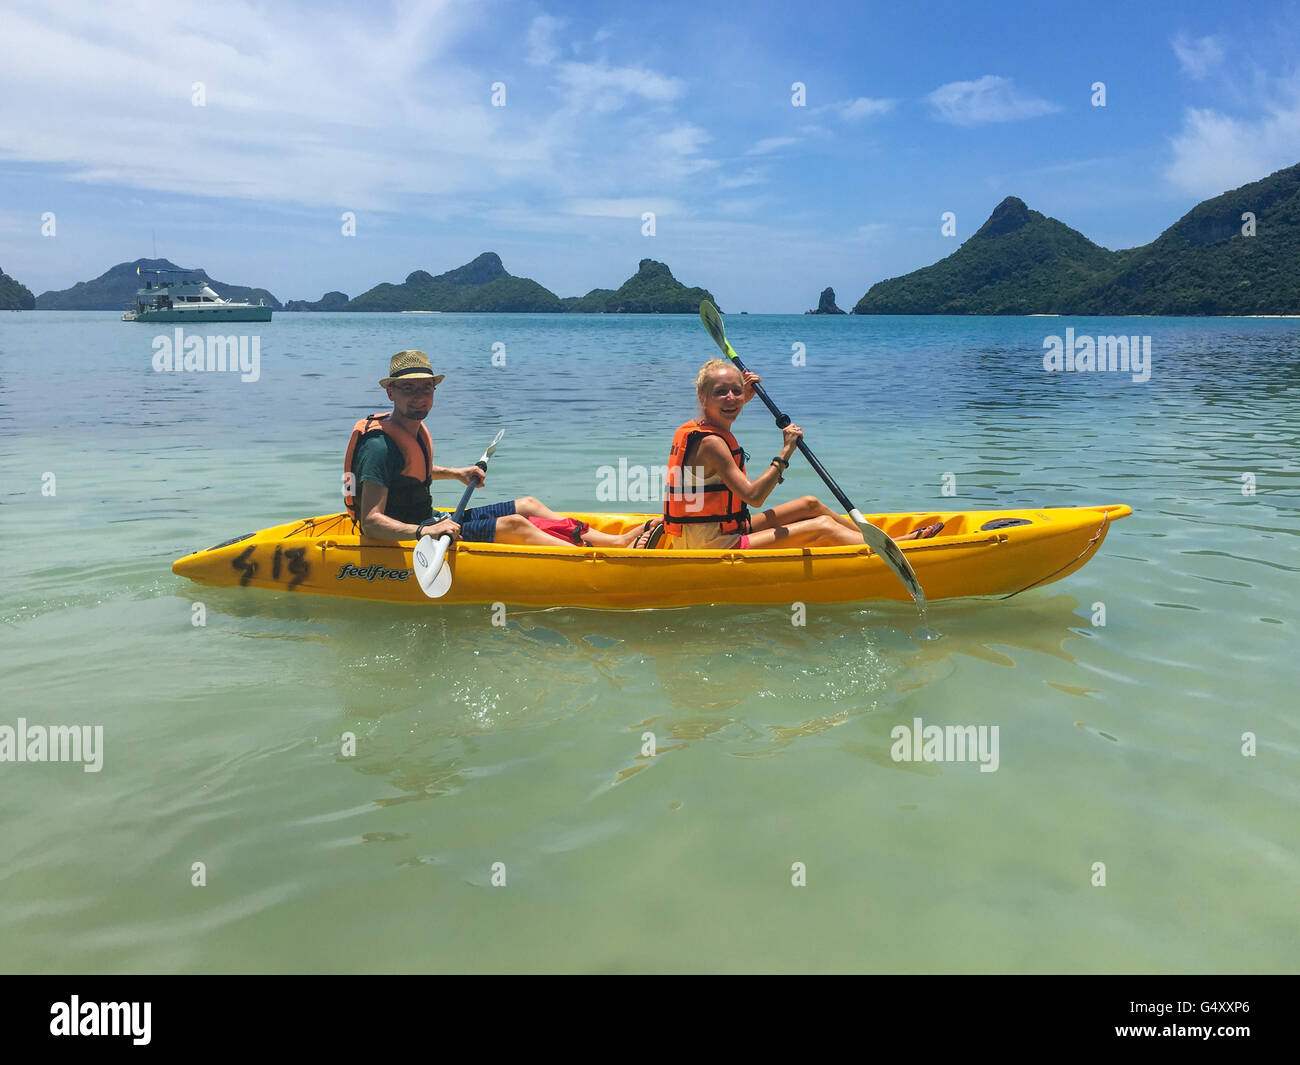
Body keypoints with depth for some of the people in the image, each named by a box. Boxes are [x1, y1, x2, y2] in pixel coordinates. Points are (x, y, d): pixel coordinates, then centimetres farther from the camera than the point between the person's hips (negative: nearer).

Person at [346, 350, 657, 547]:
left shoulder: (416, 430, 7)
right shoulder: (381, 444, -23)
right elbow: (371, 521, -31)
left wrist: (454, 472, 26)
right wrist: (424, 532, -44)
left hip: (432, 521, 10)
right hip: (403, 539, -10)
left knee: (529, 505, 7)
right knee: (514, 525, -21)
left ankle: (618, 540, 2)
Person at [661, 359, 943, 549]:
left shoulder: (695, 428, 8)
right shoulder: (710, 443, -23)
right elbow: (753, 496, -26)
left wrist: (744, 398, 29)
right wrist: (786, 452, -23)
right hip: (714, 548, -11)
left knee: (811, 504, 15)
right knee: (823, 527, -10)